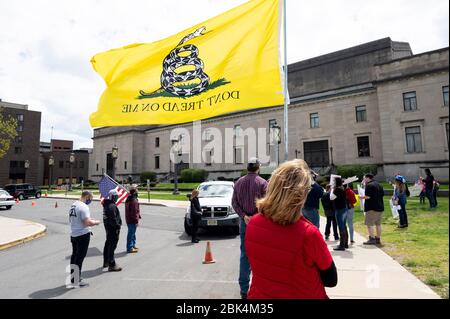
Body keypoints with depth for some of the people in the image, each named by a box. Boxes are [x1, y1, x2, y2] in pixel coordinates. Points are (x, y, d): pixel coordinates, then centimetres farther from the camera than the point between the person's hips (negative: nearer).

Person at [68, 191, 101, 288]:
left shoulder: (73, 205, 9)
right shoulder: (83, 207, -20)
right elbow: (87, 222, -26)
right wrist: (96, 222, -7)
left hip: (73, 235, 9)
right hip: (83, 235, -9)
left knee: (74, 256, 18)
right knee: (79, 257, 1)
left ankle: (73, 278, 31)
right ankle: (76, 281, 9)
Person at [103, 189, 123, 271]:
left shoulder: (106, 204, 10)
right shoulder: (112, 206, -23)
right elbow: (113, 219, -24)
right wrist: (117, 227, -16)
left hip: (108, 227, 11)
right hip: (113, 228, -11)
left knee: (108, 244, 21)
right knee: (112, 246, -5)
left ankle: (106, 262, 35)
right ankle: (112, 265, 0)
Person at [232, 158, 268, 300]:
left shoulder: (239, 182, 4)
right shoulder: (262, 183, -9)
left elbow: (234, 202, 0)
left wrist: (244, 216, -6)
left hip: (244, 221, 4)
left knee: (244, 255, 10)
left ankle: (244, 289, 15)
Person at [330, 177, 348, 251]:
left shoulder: (337, 189, -17)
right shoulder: (342, 188, 10)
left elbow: (331, 198, -17)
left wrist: (332, 190, -6)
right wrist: (333, 189, 11)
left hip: (340, 210, -9)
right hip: (344, 209, 9)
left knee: (341, 227, -6)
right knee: (344, 226, 16)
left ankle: (342, 245, -1)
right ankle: (345, 243, 25)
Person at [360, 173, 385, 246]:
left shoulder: (369, 185, -13)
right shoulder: (379, 185, 14)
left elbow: (368, 196, -20)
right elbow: (382, 194, 17)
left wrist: (361, 197, -3)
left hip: (372, 208, -9)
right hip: (380, 207, 9)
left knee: (369, 224, -4)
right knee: (378, 224, 14)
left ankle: (372, 239, -6)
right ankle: (378, 239, 19)